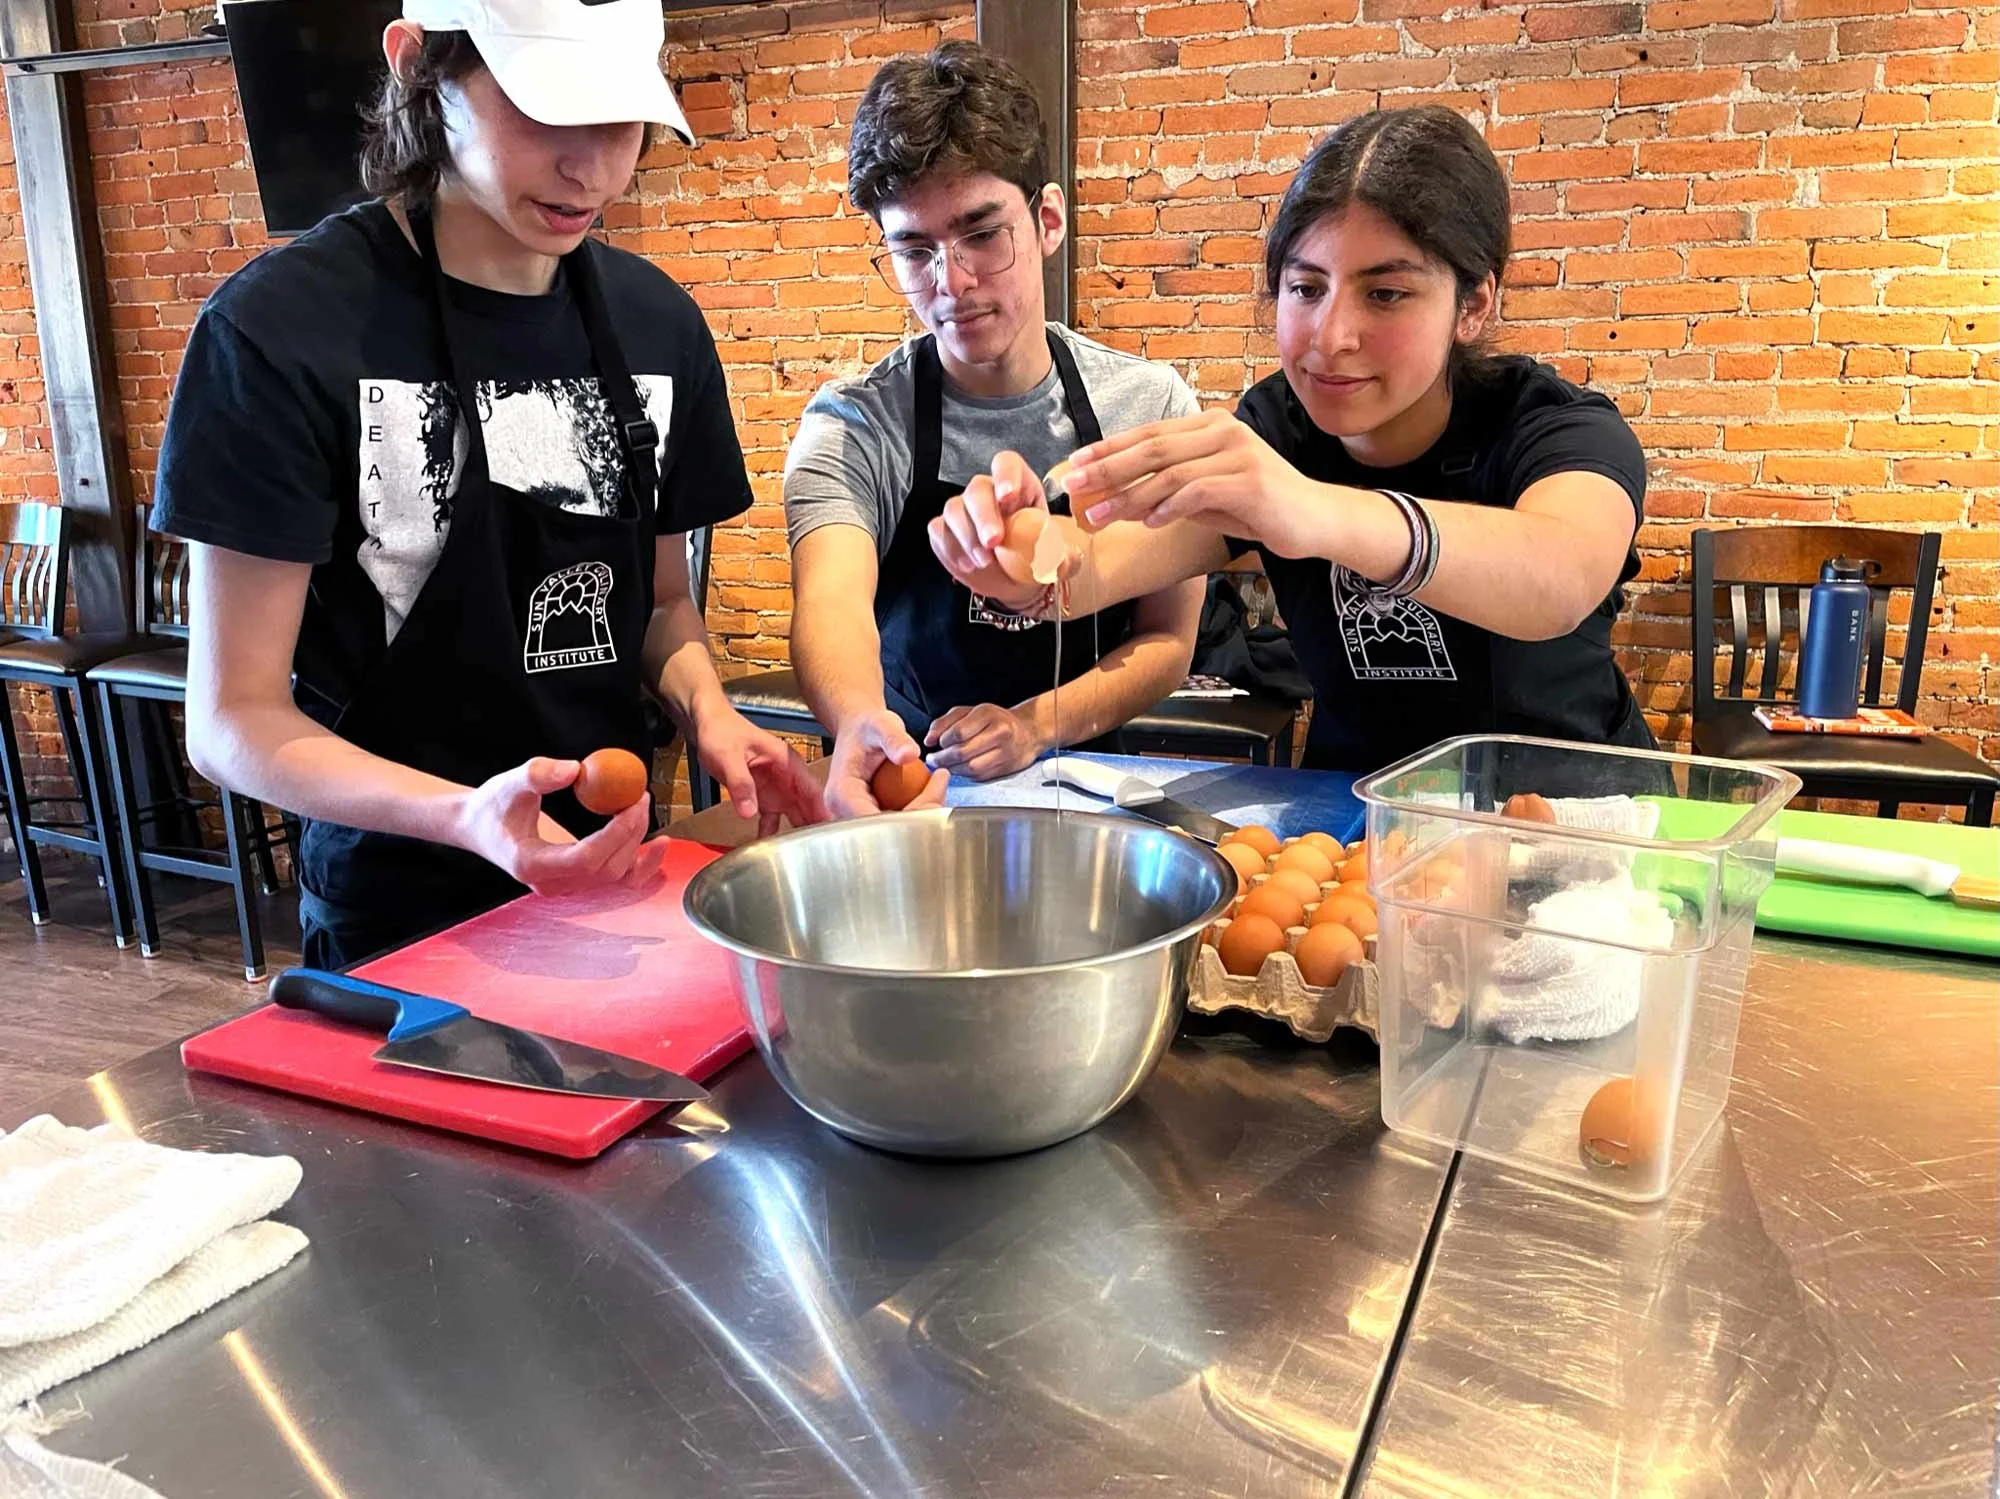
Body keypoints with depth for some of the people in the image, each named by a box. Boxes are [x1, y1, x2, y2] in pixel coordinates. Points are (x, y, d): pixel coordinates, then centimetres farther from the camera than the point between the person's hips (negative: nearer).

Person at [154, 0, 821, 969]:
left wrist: (704, 707, -10)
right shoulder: (283, 327, -16)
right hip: (398, 924, -5)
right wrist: (460, 816, -31)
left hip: (616, 876, 5)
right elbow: (234, 719, -14)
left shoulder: (657, 323, 0)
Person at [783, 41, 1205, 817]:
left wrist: (1035, 725, -16)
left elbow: (1166, 640, 2)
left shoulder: (1151, 407, -1)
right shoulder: (852, 428, -8)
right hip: (905, 786, 0)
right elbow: (831, 601, -26)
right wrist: (860, 724, -49)